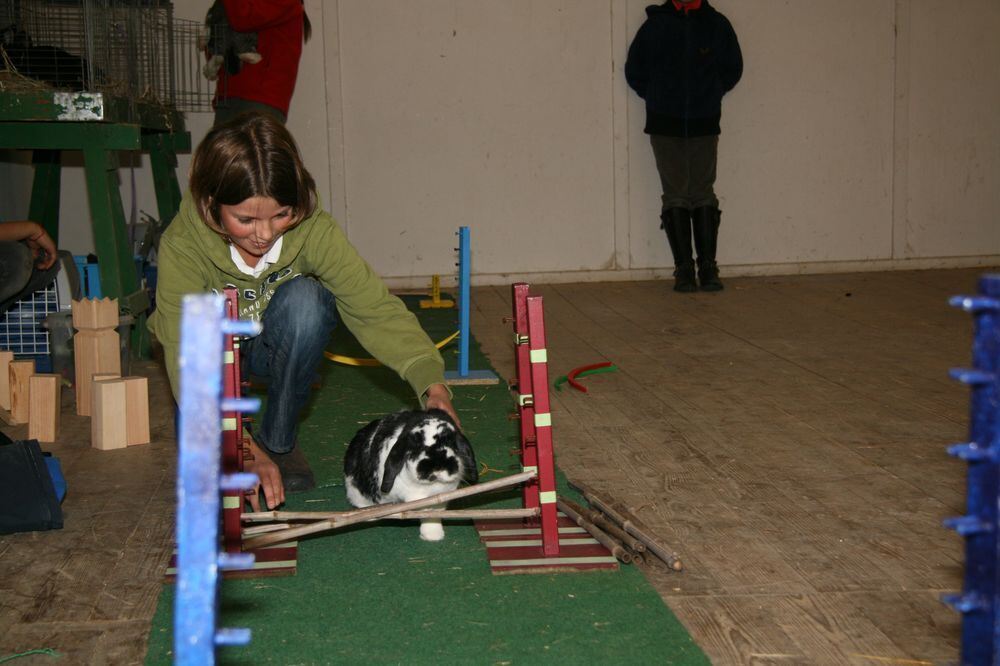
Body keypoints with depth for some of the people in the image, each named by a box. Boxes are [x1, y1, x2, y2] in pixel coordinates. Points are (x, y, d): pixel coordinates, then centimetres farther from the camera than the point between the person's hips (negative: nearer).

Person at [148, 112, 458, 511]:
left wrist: (430, 381, -45)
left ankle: (278, 442, -13)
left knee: (305, 298, -33)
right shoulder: (182, 246, -33)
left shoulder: (313, 231, -29)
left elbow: (374, 307, -28)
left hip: (278, 344, 2)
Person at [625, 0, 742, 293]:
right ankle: (683, 269, 3)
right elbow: (634, 71, 10)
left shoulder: (717, 24, 2)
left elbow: (733, 69, 13)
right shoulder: (655, 24, 2)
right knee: (676, 196, -1)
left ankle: (708, 267, 5)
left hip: (704, 125, 0)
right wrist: (658, 98, 9)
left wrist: (709, 95, 9)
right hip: (665, 126, 0)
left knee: (704, 195, 1)